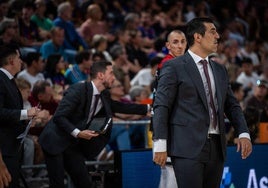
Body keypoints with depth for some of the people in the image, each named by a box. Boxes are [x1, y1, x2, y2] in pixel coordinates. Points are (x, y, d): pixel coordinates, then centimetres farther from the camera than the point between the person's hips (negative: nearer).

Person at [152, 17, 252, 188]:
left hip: (216, 147, 6)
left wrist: (243, 133, 3)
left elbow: (232, 105, 20)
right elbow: (161, 107, -6)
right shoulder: (174, 67, -1)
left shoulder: (220, 70, 18)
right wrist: (160, 144, -14)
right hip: (188, 148, -6)